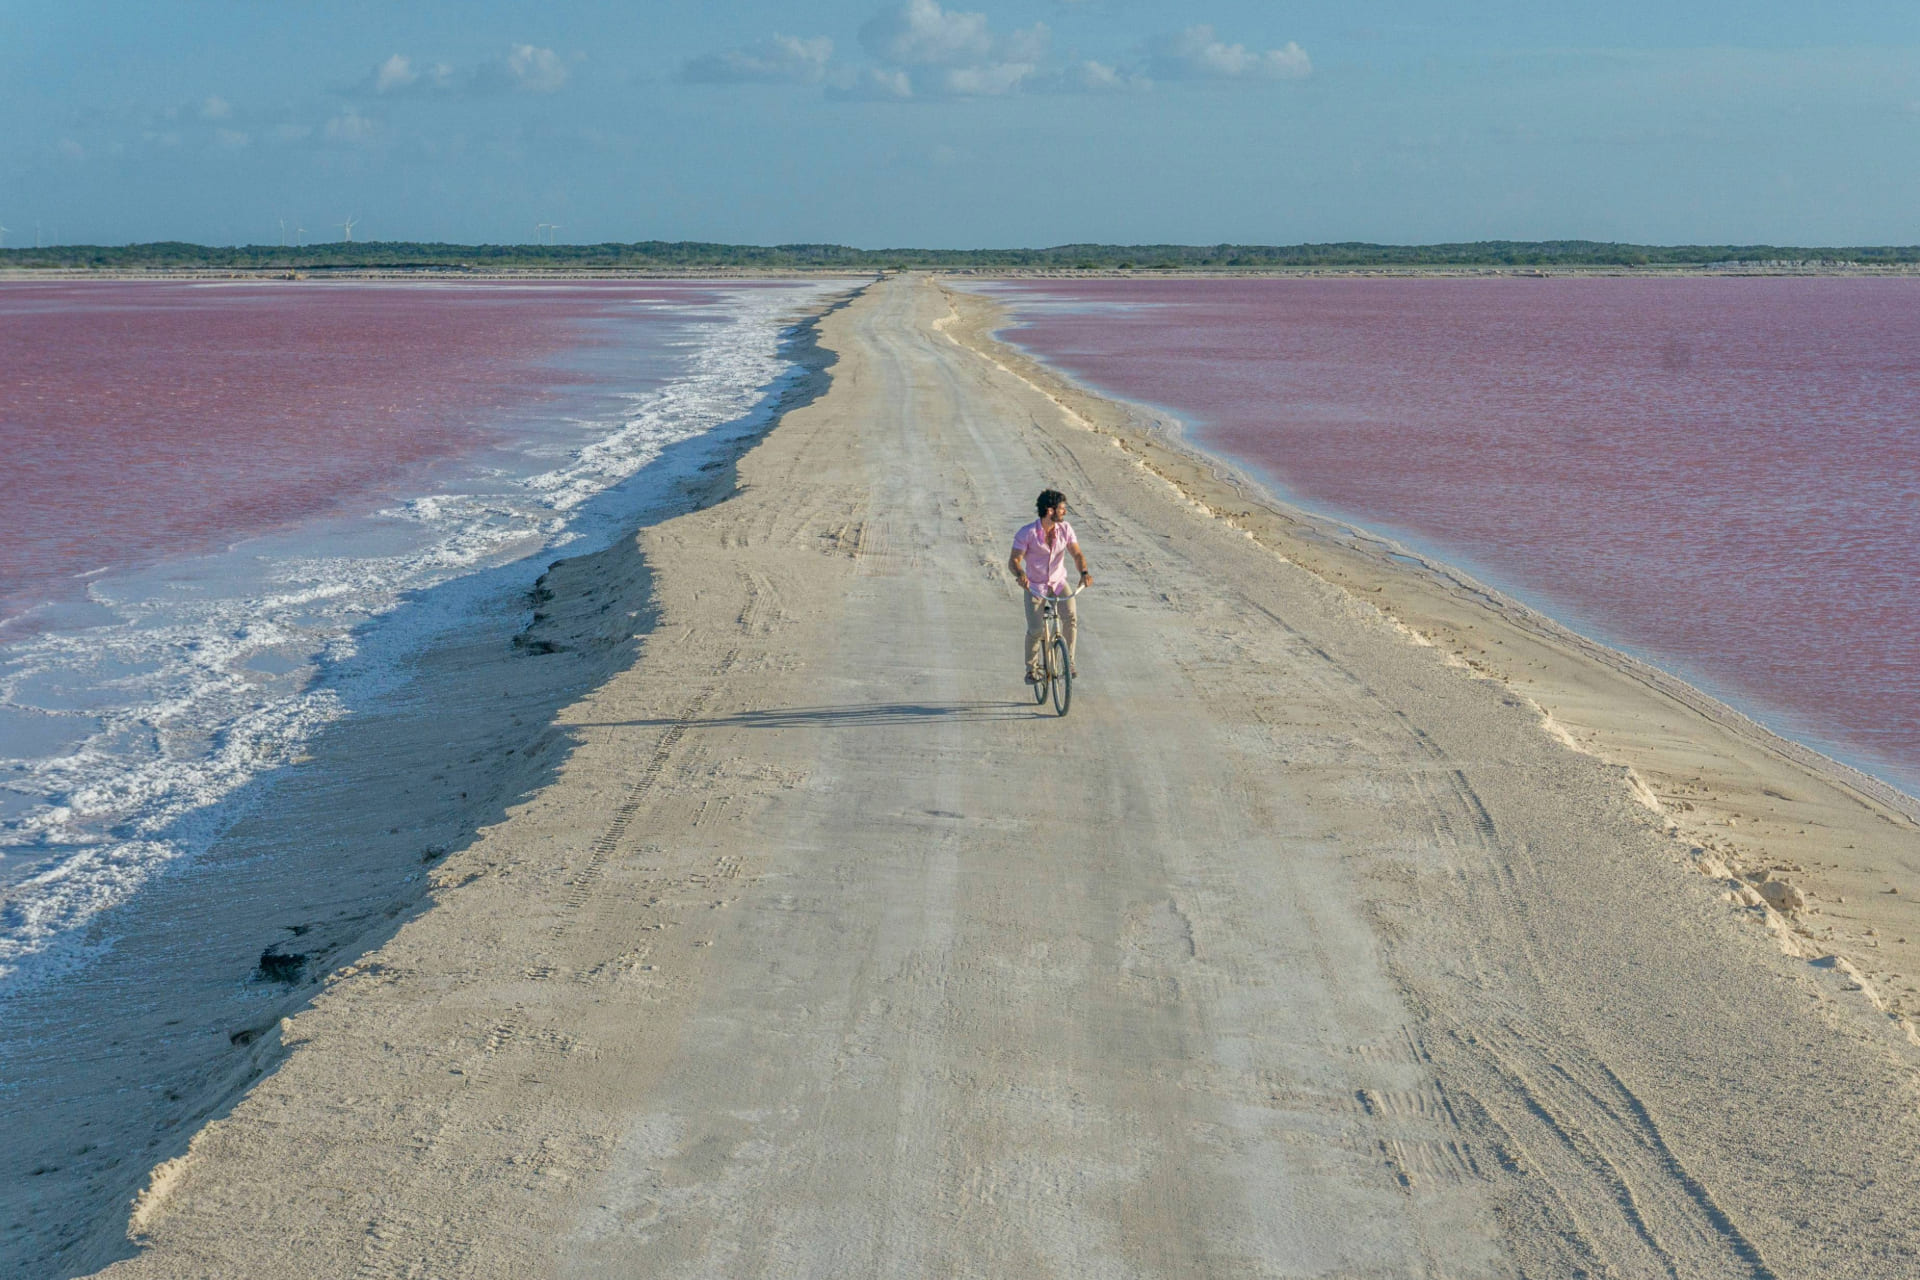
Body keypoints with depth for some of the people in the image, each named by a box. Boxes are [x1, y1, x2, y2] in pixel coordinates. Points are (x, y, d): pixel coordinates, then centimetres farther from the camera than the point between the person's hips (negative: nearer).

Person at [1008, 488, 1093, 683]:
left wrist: (1084, 573, -29)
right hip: (1034, 586, -3)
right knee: (1035, 630, -15)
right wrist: (1020, 575, -40)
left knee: (1071, 619, -21)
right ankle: (1031, 669, 8)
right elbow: (1014, 560, -18)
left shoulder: (1065, 529, -5)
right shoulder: (1027, 533, -16)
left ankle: (1069, 661, -2)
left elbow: (1076, 554, -9)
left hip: (1058, 583, 3)